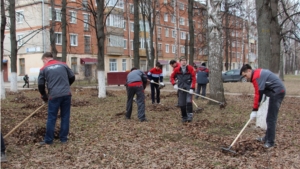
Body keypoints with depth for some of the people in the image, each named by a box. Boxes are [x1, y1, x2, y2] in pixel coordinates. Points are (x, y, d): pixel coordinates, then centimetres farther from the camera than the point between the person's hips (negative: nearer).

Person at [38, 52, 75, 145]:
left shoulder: (44, 69, 5)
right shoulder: (63, 65, 11)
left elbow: (40, 84, 6)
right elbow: (72, 77, 13)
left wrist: (44, 96, 21)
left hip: (54, 96, -2)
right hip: (66, 94, 2)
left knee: (51, 118, 6)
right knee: (65, 117, 10)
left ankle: (48, 140, 11)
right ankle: (63, 138, 15)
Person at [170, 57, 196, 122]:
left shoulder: (190, 68, -5)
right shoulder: (177, 69, 1)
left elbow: (194, 78, -7)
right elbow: (172, 77, 14)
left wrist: (192, 88, -14)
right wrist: (174, 84, -2)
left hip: (189, 87, -2)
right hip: (181, 88, 2)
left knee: (188, 101, -18)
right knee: (182, 104, 4)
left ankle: (190, 116, -6)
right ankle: (184, 117, 19)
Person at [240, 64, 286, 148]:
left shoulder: (256, 76, -18)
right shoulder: (258, 72, 13)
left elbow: (258, 93, -21)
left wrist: (254, 110, -19)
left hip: (277, 93, -10)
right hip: (278, 92, 10)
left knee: (271, 118, -7)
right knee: (270, 117, 17)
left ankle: (270, 142, -2)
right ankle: (267, 138, 27)